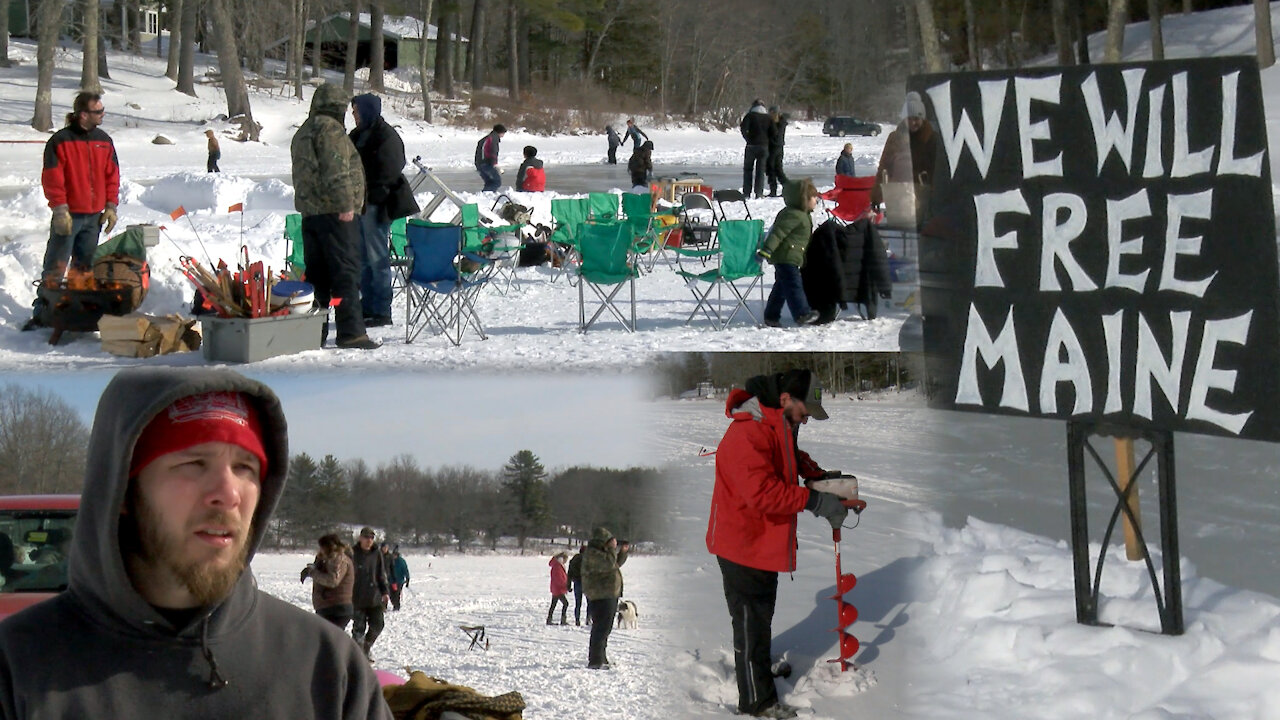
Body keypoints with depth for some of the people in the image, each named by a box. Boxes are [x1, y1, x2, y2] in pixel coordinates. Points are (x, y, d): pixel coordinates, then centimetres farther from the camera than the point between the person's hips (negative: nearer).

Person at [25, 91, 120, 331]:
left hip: (94, 216, 5)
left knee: (85, 268, 11)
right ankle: (42, 313, -2)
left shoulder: (104, 141, 7)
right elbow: (52, 179, -11)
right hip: (68, 216, -5)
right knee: (55, 267, -5)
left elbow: (112, 176, 12)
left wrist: (111, 207, 5)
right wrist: (60, 210, -16)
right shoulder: (60, 141, -9)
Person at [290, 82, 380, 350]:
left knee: (316, 274, 11)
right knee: (345, 272, -8)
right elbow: (337, 171, -19)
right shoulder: (331, 129, -10)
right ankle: (350, 332, -12)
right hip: (334, 211, -9)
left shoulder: (303, 133, 20)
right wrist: (346, 205, -19)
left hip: (309, 211, 9)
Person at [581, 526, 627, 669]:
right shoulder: (592, 554, -15)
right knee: (601, 629, -14)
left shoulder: (603, 552, 18)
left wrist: (622, 552, 15)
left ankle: (602, 659, 27)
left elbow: (616, 563, 30)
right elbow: (609, 563, -27)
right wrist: (613, 549, -15)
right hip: (600, 597, -11)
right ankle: (595, 661, -15)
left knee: (604, 629, 17)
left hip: (610, 595, 11)